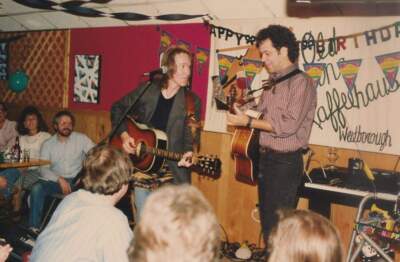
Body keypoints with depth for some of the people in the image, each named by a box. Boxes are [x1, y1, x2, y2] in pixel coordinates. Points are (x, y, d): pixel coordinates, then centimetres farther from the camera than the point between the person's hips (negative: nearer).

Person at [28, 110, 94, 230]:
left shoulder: (81, 138, 4)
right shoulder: (47, 144, 8)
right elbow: (43, 169, -2)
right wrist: (60, 179, -19)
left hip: (76, 180, -1)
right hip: (55, 180, 1)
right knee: (37, 188, -29)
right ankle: (34, 227, -19)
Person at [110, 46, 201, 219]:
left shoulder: (192, 101, -3)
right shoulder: (147, 90, 1)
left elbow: (191, 135, -5)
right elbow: (117, 109, 12)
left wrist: (188, 153, -25)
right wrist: (124, 135, 0)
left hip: (173, 171, -1)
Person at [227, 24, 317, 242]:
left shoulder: (301, 82, -13)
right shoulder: (272, 83, 14)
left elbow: (288, 125, -21)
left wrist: (248, 122, -19)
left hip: (286, 162, -8)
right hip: (265, 159, 8)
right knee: (266, 221, 16)